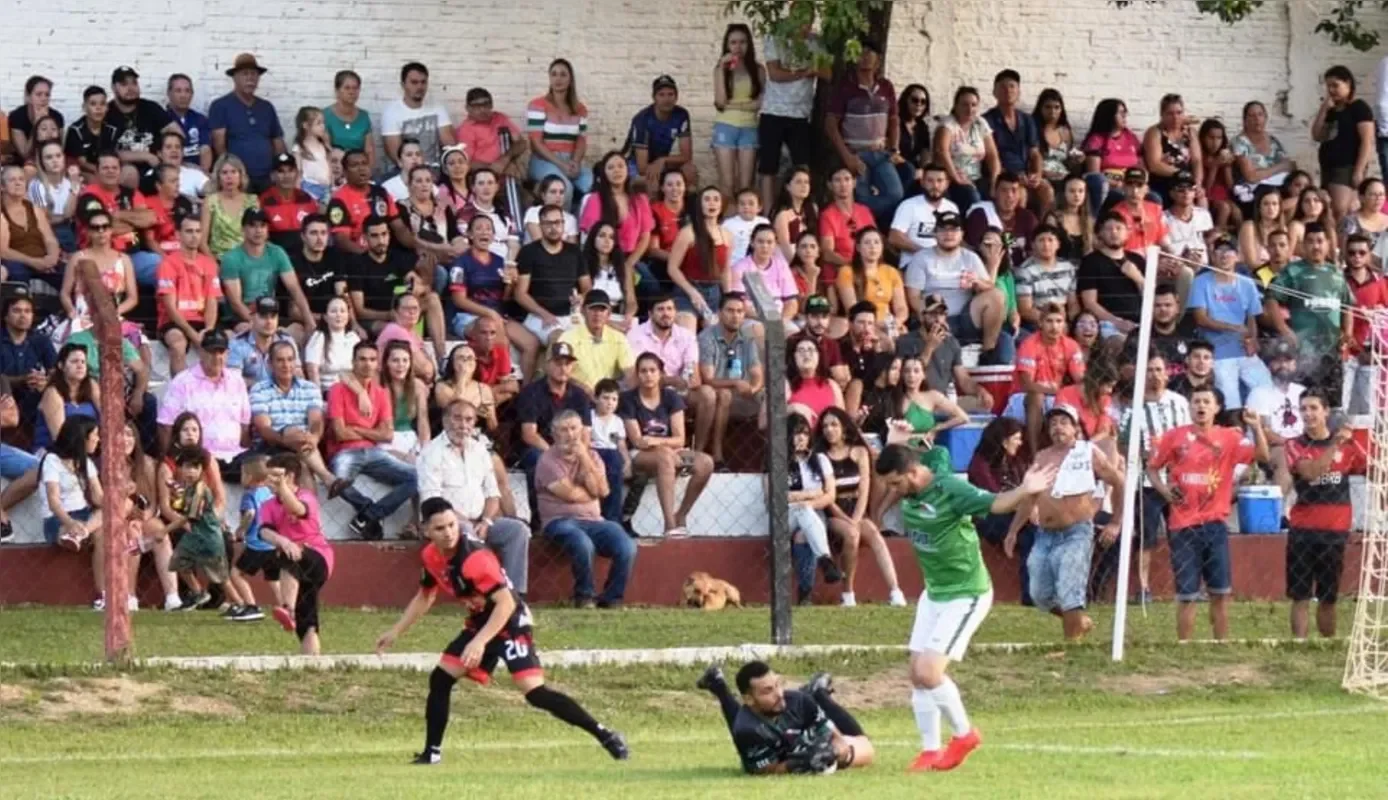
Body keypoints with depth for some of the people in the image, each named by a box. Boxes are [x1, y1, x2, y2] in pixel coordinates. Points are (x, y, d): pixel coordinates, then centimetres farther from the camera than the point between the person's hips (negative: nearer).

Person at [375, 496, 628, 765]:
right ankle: (431, 753, 18)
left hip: (511, 622, -8)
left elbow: (506, 603, -33)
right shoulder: (431, 557, -3)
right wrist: (396, 632, 17)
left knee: (535, 692, -20)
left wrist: (480, 642, -40)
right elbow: (425, 597, 17)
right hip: (479, 622, 8)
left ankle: (604, 736, -16)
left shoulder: (474, 557, -28)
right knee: (440, 679, 5)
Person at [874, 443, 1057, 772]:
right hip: (934, 592, 8)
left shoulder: (949, 489, -24)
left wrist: (1025, 491, -53)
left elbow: (995, 503, -35)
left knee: (929, 672, -14)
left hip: (966, 594, -8)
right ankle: (931, 751, 19)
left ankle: (964, 734, 9)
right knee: (918, 674, 7)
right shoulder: (909, 492, -2)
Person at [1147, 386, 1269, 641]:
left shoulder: (1229, 438, 3)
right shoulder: (1174, 437, 2)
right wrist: (1164, 490, -8)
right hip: (1183, 525, -1)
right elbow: (1152, 467, 9)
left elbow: (1262, 455, -6)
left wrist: (1257, 427, -20)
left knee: (1220, 592, 5)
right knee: (1186, 595, 2)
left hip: (1215, 523, 1)